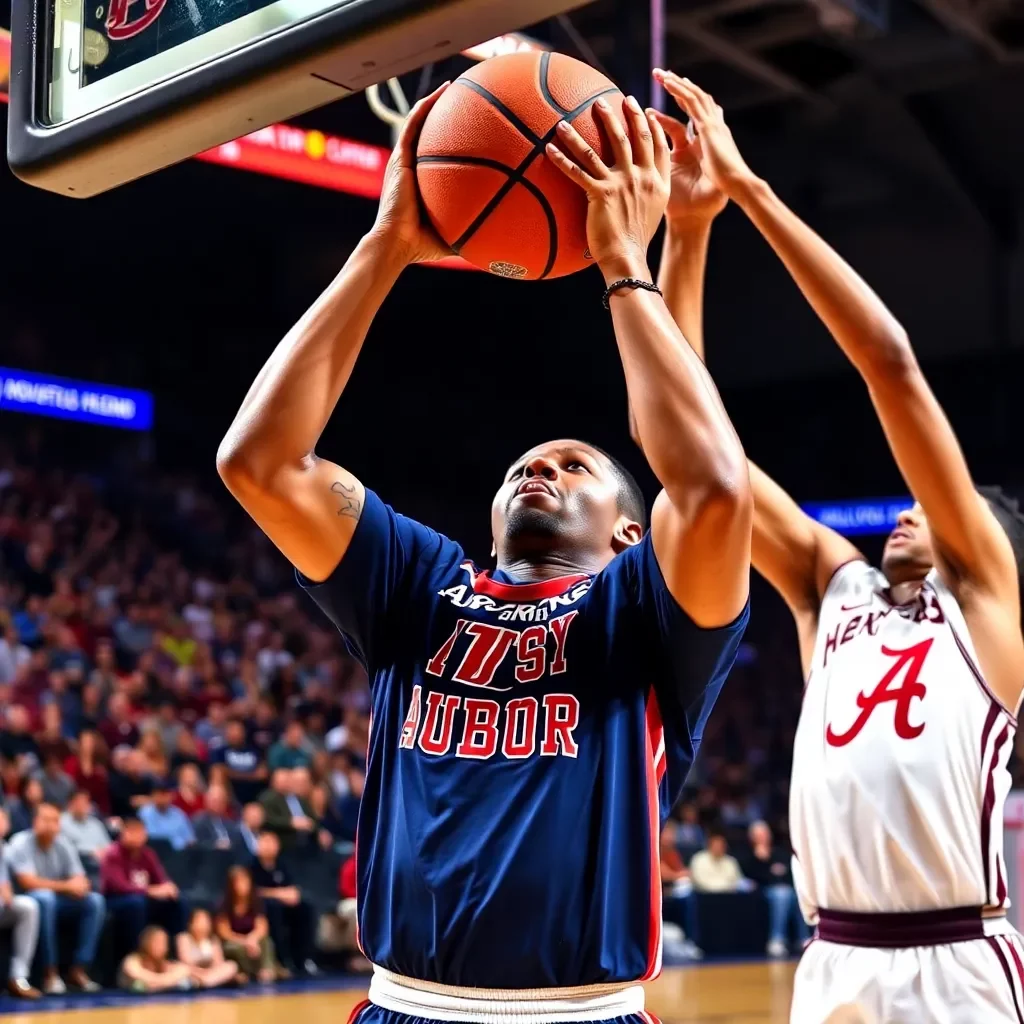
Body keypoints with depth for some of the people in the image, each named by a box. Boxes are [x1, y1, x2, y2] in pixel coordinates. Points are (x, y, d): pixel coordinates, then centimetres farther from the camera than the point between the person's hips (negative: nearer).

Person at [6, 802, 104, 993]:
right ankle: (50, 973, -32)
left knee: (95, 901, -17)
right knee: (45, 898, -38)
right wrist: (65, 886, -21)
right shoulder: (21, 843, -14)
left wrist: (79, 885, -25)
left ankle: (79, 969, -16)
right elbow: (28, 882, -23)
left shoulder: (63, 845, 2)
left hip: (58, 905, 6)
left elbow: (80, 881, 0)